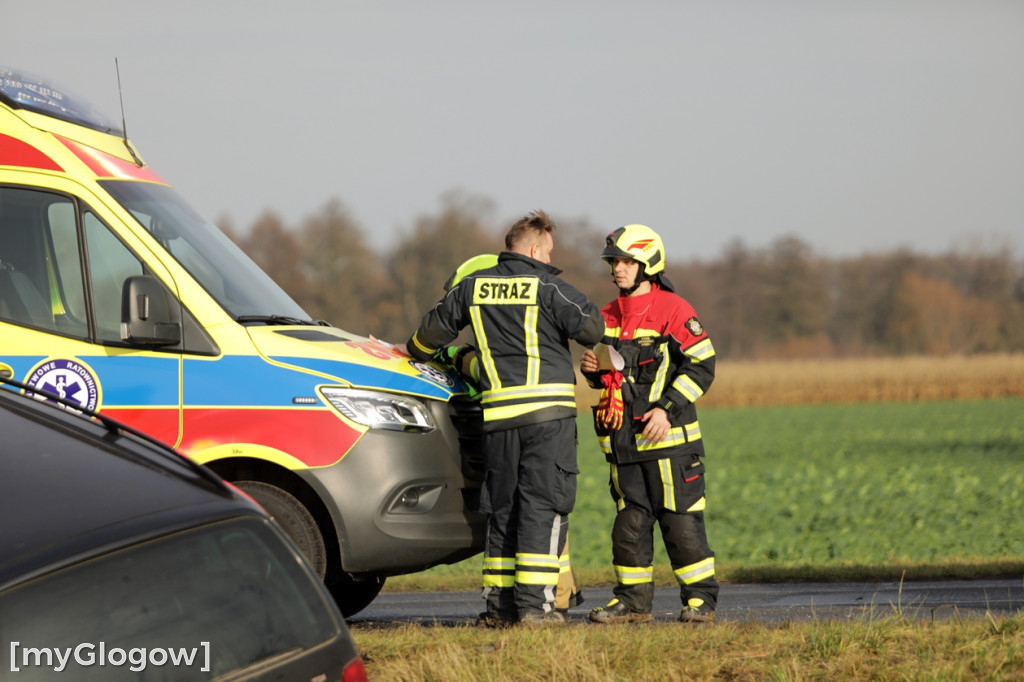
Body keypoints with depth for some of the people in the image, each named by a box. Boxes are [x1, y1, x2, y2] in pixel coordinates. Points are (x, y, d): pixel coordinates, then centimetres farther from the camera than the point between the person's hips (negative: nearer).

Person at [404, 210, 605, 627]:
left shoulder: (474, 286, 11)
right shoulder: (546, 287, -4)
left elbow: (434, 330, 20)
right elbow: (591, 329, -7)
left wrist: (413, 353, 42)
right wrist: (586, 311, 17)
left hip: (497, 413, 5)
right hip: (548, 409, -5)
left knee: (502, 508, 13)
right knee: (542, 505, -4)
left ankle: (498, 604, 13)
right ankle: (534, 604, -10)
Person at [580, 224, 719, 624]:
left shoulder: (673, 310, -7)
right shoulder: (608, 317, 14)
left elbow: (702, 365, -9)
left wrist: (667, 408, -16)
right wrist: (593, 370, 1)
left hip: (668, 437, -6)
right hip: (624, 440, 6)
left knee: (681, 520, -5)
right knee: (630, 522, 7)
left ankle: (701, 598, 2)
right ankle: (634, 599, 13)